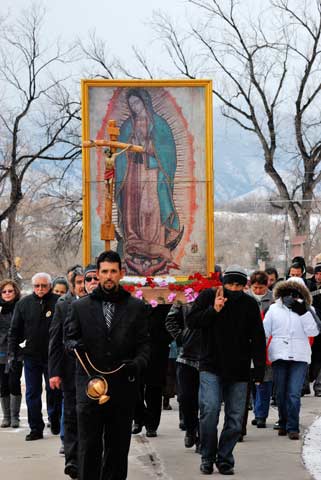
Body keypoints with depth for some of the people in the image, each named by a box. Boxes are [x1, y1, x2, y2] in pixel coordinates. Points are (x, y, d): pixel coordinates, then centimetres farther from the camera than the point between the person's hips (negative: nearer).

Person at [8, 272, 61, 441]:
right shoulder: (24, 304, 5)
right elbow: (15, 331, 9)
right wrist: (13, 353, 2)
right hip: (31, 356, 2)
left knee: (54, 391, 9)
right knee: (32, 394, 4)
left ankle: (55, 423, 27)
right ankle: (36, 428, 10)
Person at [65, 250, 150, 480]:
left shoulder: (136, 307, 8)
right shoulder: (81, 306, 9)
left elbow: (144, 343, 7)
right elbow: (69, 337, 13)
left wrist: (138, 363, -13)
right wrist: (74, 345, -11)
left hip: (123, 387, 1)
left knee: (118, 447, 8)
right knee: (89, 446, -3)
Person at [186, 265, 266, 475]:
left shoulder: (250, 304, 6)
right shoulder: (208, 296, 1)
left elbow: (258, 339, 8)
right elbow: (191, 321, -3)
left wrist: (259, 370, 3)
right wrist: (213, 310, -17)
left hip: (239, 371, 2)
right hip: (211, 367, -2)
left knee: (235, 418, 1)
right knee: (210, 409, -15)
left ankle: (225, 459, 16)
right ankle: (207, 458, 1)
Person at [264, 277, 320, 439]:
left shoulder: (307, 311, 7)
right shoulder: (274, 309, 11)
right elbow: (265, 331, 13)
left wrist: (303, 312, -12)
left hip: (299, 357, -2)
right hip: (279, 355, 2)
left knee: (294, 393, -11)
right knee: (281, 393, 8)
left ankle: (292, 427, -7)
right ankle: (283, 423, 24)